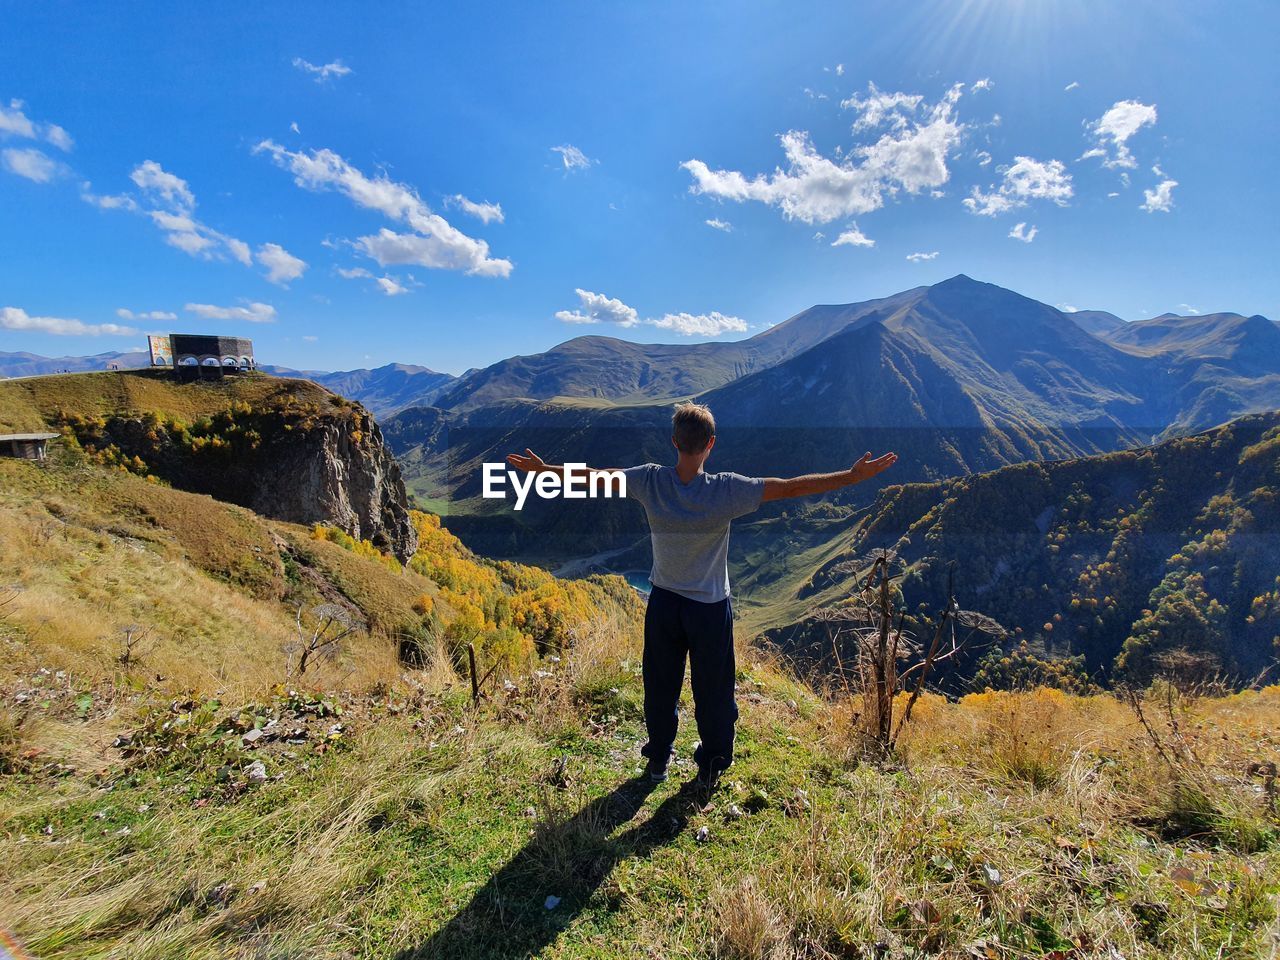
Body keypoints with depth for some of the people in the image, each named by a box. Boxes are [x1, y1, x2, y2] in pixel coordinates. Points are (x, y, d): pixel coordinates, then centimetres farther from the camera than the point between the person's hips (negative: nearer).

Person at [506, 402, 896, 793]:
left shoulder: (650, 481, -15)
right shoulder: (726, 490, -23)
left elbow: (595, 476, -4)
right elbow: (791, 487, -20)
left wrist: (543, 468, 11)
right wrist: (854, 476, -12)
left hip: (663, 603, 3)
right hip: (711, 607, -2)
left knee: (660, 686, 20)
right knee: (713, 690, 16)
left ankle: (658, 759, 38)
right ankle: (711, 767, 34)